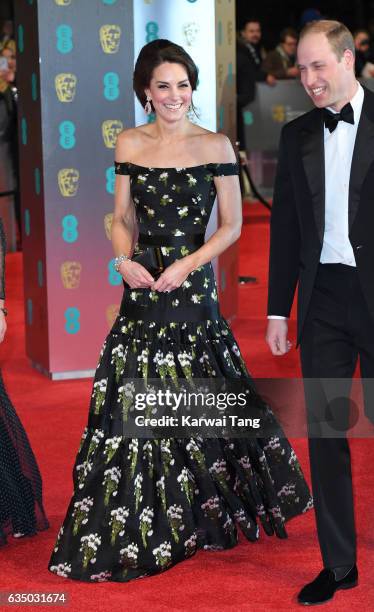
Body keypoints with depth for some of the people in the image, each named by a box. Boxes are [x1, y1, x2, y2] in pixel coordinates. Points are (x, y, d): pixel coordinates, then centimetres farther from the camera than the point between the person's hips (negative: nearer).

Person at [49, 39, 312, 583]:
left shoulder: (215, 146, -2)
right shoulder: (130, 144, 6)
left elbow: (232, 225, -1)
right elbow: (123, 218, 12)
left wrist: (188, 263, -13)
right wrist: (124, 260, -7)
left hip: (193, 288, -3)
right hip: (142, 286, 3)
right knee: (136, 406, 5)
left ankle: (202, 516, 22)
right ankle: (139, 525, 18)